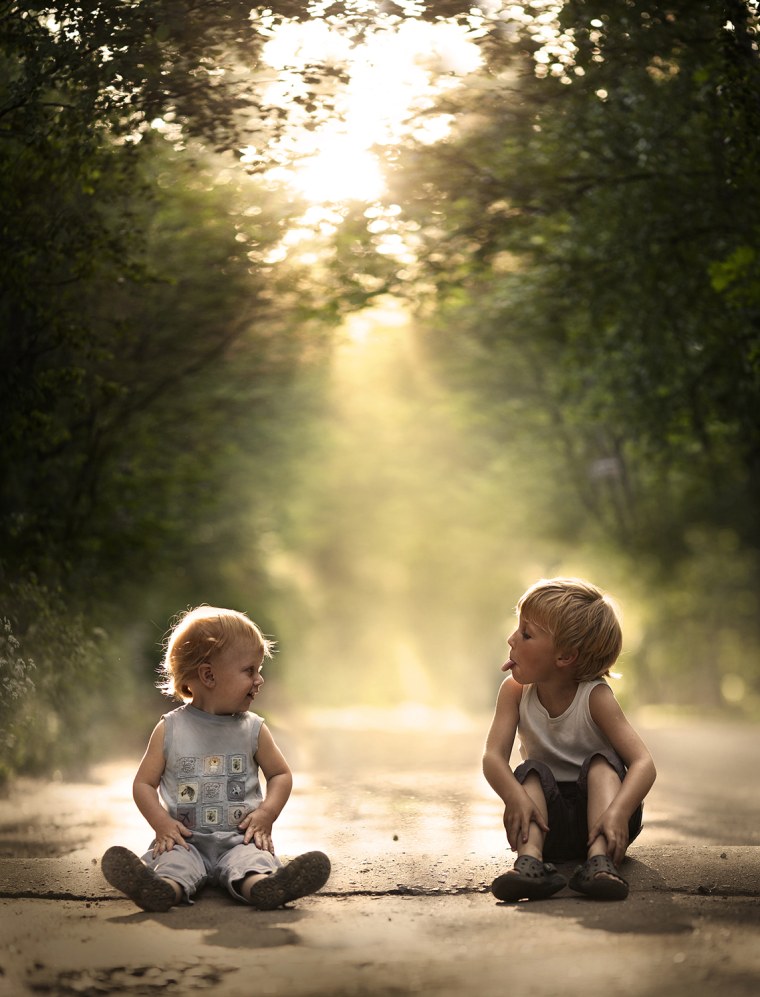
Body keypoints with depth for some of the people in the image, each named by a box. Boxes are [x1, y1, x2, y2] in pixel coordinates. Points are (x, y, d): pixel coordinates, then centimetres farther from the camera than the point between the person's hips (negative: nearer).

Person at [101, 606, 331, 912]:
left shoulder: (253, 729, 10)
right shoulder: (170, 729, 4)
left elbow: (281, 774, 17)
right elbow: (144, 783, 7)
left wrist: (266, 813, -2)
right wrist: (161, 823, -11)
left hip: (239, 837, 0)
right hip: (186, 839, 0)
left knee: (253, 855, -32)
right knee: (172, 859, -32)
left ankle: (260, 885, -64)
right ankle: (167, 887, -63)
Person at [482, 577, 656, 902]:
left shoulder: (595, 696, -15)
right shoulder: (515, 691, -5)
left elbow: (643, 764, -25)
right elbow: (493, 756, -17)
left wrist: (618, 812, -45)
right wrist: (515, 796, -40)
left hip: (595, 810, -2)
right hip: (549, 823, 2)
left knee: (601, 762, -26)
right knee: (532, 771, -23)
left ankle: (600, 860, -45)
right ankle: (530, 861, -46)